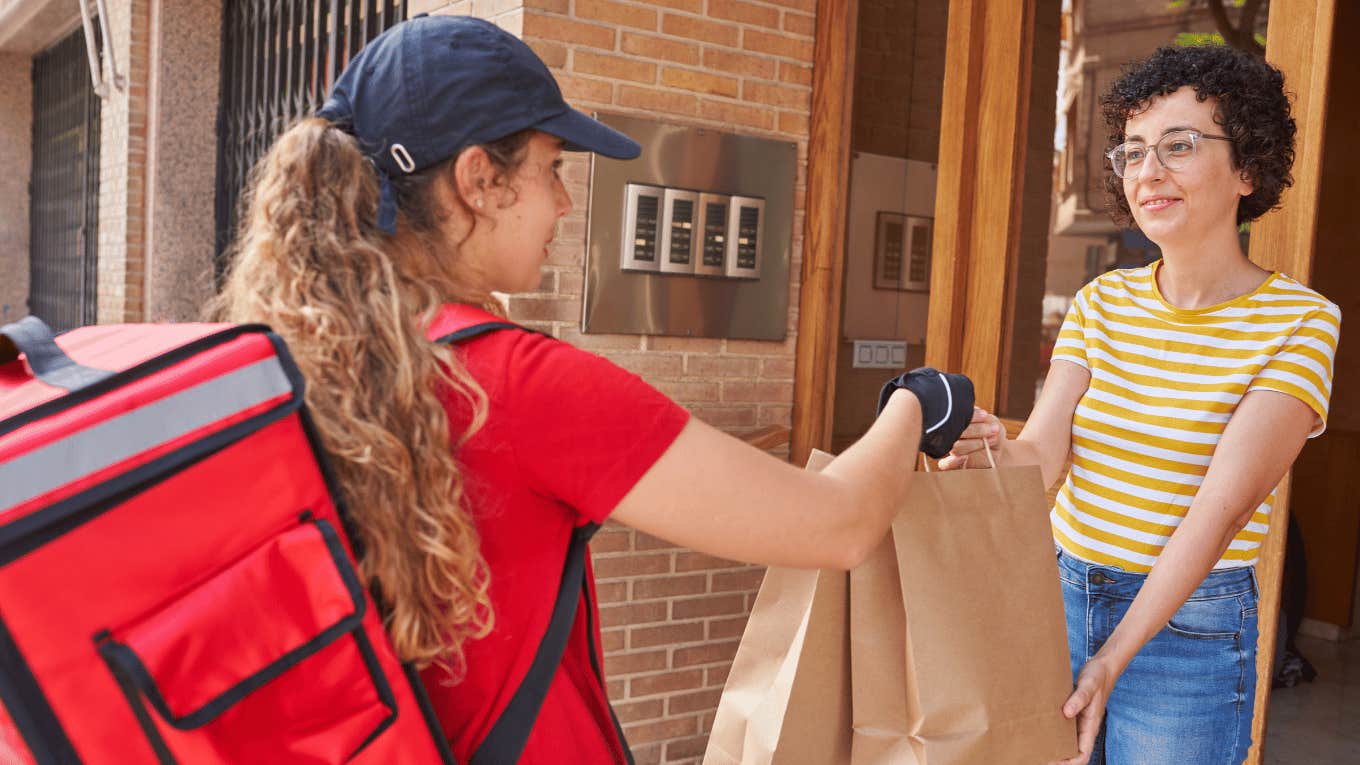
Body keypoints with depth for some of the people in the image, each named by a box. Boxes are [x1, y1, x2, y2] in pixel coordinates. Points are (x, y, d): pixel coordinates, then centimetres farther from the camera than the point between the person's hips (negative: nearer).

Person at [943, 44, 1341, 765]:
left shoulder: (1300, 321, -10)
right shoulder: (1101, 302, 3)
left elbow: (1223, 506, -18)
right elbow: (1044, 453, -8)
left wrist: (1113, 659, -24)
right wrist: (994, 450, -32)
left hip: (1188, 629, -4)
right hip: (1061, 595, 4)